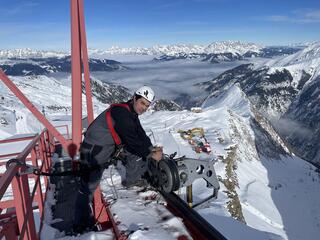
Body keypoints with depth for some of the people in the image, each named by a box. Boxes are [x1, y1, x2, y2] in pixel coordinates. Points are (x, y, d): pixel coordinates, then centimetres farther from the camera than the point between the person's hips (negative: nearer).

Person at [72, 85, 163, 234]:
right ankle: (81, 224, 11)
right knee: (88, 187, -5)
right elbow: (132, 140, -29)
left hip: (113, 146, 9)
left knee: (139, 152, 7)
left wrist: (151, 148, -9)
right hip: (94, 151, -9)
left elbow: (141, 135, 5)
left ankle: (132, 180, 25)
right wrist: (150, 154, -20)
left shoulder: (132, 114, 4)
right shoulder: (120, 112, -27)